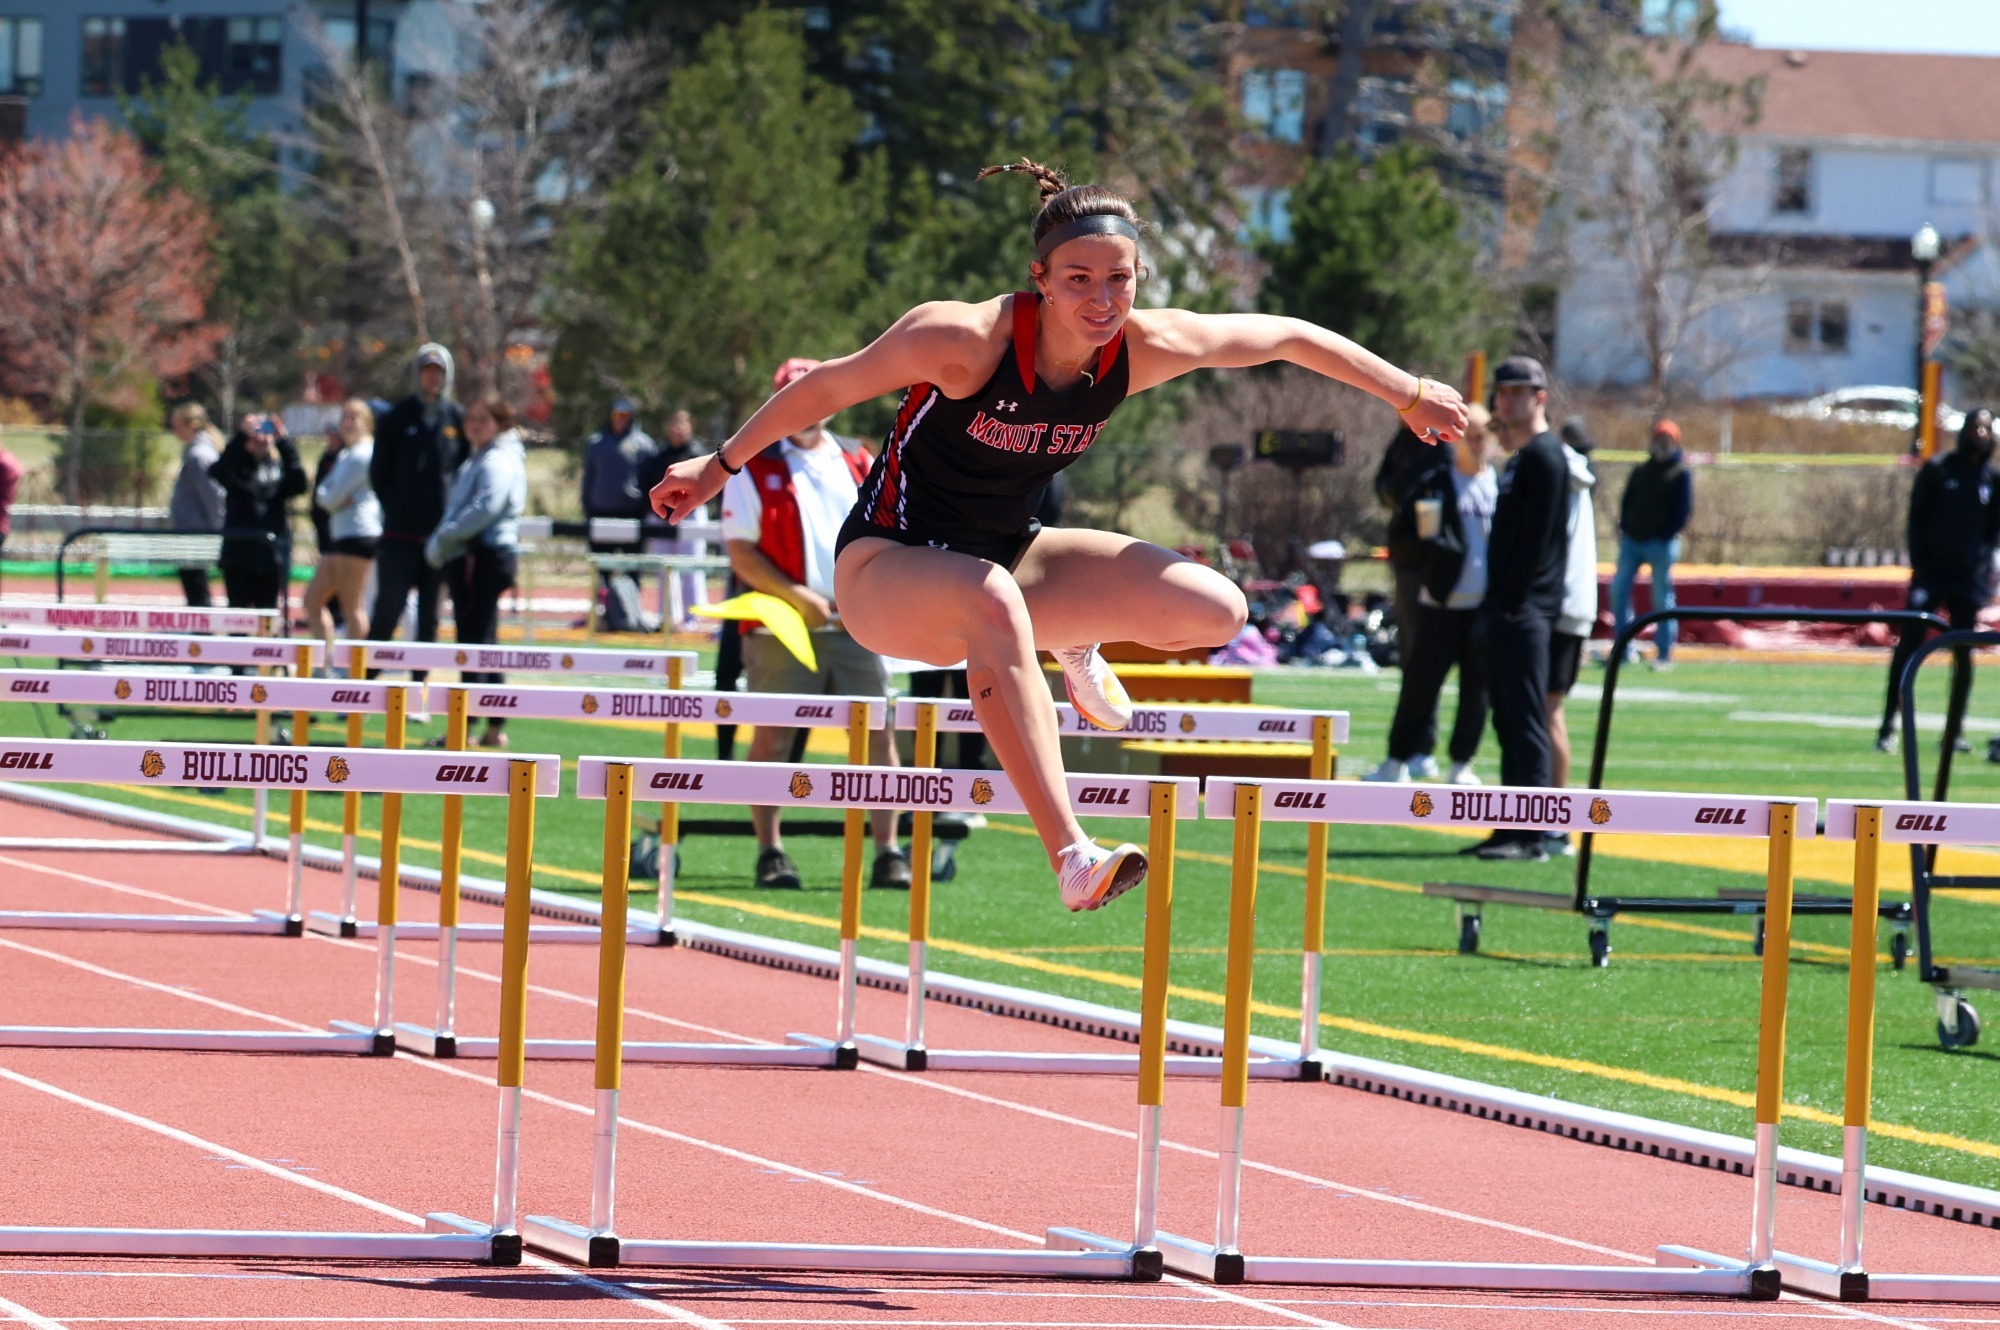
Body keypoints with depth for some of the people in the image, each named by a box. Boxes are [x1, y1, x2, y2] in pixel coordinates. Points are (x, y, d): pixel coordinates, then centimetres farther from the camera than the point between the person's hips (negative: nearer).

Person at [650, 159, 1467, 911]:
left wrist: (1409, 395, 13)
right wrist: (719, 468, -1)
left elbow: (1290, 337, 3)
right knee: (991, 600, -42)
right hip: (885, 569, -6)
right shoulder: (964, 340, -27)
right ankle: (1071, 858, -47)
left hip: (1006, 555, 6)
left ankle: (1070, 641, 23)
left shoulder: (1146, 350, -14)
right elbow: (826, 389, -12)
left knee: (1215, 612, -11)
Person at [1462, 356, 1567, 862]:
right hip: (1504, 608, 10)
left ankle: (1532, 835, -13)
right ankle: (1512, 830, 15)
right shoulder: (1519, 458, 20)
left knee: (1527, 721, -11)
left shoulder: (1543, 455, -10)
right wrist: (1496, 603, 14)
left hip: (1525, 609, -10)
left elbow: (1537, 536, -17)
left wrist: (1512, 600, -20)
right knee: (1509, 722, 11)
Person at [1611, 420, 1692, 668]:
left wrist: (1668, 535, -14)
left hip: (1661, 544, -6)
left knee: (1662, 598, -3)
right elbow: (1627, 501, 17)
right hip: (1632, 540, 6)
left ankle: (1664, 654, 1)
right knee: (1618, 590, 1)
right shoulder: (1641, 471, 15)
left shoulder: (1681, 473, -1)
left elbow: (1685, 509, -6)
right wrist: (1624, 528, 3)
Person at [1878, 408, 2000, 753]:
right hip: (1930, 574, -2)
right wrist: (1918, 564, -5)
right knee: (1908, 646, -8)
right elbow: (1916, 517, 2)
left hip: (1969, 579, 2)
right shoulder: (1937, 470, 1)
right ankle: (1888, 727, -6)